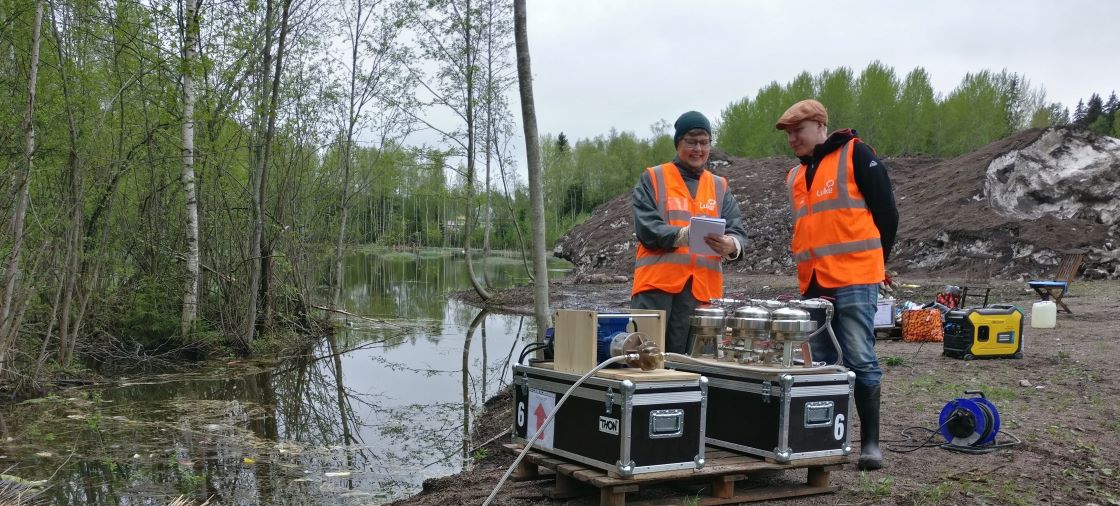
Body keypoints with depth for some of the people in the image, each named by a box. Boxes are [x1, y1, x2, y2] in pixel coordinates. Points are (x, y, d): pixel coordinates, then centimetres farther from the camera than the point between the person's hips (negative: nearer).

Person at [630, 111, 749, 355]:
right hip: (657, 283, -3)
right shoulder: (652, 179, 7)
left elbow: (738, 232, 6)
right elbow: (646, 228, -6)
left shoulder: (720, 186, 18)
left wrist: (730, 245, -19)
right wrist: (684, 234, -23)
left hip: (703, 289, 3)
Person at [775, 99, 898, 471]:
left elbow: (885, 212, -2)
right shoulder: (796, 175, 19)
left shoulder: (855, 155, -2)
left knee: (860, 361, -6)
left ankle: (870, 442, 2)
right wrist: (809, 272, 16)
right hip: (813, 285, 7)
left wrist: (875, 262, 2)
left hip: (854, 281, -7)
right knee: (819, 365, 8)